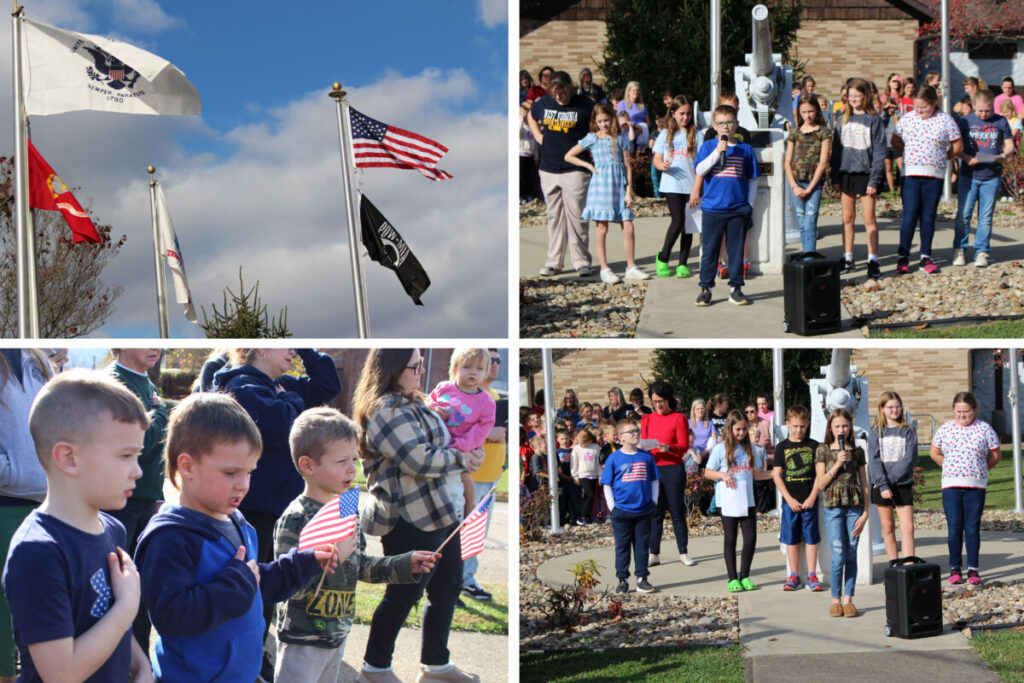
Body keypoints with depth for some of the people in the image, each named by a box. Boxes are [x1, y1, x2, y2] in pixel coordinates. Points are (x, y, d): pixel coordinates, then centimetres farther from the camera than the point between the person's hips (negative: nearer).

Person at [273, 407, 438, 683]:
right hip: (302, 641, -8)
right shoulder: (295, 520, -21)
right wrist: (334, 559, -32)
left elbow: (359, 567, 16)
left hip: (337, 635, 8)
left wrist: (405, 565, 8)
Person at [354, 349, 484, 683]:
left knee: (447, 589, 18)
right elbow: (418, 460, -25)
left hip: (440, 515, 10)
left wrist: (464, 451, 5)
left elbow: (435, 443, 25)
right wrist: (461, 458, -10)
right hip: (410, 524, -10)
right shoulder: (386, 411, -19)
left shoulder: (409, 404, 14)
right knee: (403, 595, 3)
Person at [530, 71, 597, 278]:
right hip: (548, 169, 4)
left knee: (576, 216, -5)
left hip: (575, 170, -4)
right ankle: (554, 262, 14)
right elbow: (531, 117, 27)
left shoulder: (584, 105, -5)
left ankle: (582, 261, 2)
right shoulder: (543, 103, 6)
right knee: (554, 216, 8)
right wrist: (539, 137, 13)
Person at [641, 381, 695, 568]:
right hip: (653, 469, 3)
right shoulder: (647, 419, 12)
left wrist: (668, 448, -25)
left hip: (673, 470, -3)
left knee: (677, 512, 0)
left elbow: (684, 447, -6)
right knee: (655, 513, 4)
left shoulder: (679, 418, 0)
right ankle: (654, 554, 8)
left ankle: (683, 553, 7)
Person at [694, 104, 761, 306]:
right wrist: (717, 152, -18)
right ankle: (705, 289, 12)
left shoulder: (745, 149, 6)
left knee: (736, 250, 6)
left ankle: (735, 289, 14)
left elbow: (753, 179, 11)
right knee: (709, 250, 3)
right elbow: (700, 171, -10)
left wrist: (750, 205, 4)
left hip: (738, 210, 1)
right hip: (712, 208, -1)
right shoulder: (708, 147, 3)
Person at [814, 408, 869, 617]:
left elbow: (864, 485, 9)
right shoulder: (823, 451, 4)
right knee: (838, 554, -8)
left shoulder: (857, 451, 8)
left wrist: (865, 513, 2)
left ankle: (848, 599, 9)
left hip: (854, 506, 2)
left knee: (851, 555, 2)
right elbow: (820, 484, -2)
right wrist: (837, 464, -12)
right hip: (832, 507, -2)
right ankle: (835, 600, 3)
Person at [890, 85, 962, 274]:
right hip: (910, 173, 0)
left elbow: (958, 146, 7)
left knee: (929, 216, 5)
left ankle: (926, 257, 12)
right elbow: (895, 141, 16)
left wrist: (942, 158, 6)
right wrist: (910, 155, 8)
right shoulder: (907, 119, 4)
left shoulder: (945, 120, 0)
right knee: (910, 215, -4)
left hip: (935, 175, 0)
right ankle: (903, 257, 1)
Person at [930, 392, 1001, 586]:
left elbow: (995, 455, 9)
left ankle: (973, 569, 7)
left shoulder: (984, 429, 1)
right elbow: (935, 453, 17)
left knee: (973, 528, 1)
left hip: (976, 485, -1)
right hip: (951, 485, 1)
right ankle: (955, 568, 8)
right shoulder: (945, 429, 4)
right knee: (954, 528, 0)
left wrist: (980, 469, 8)